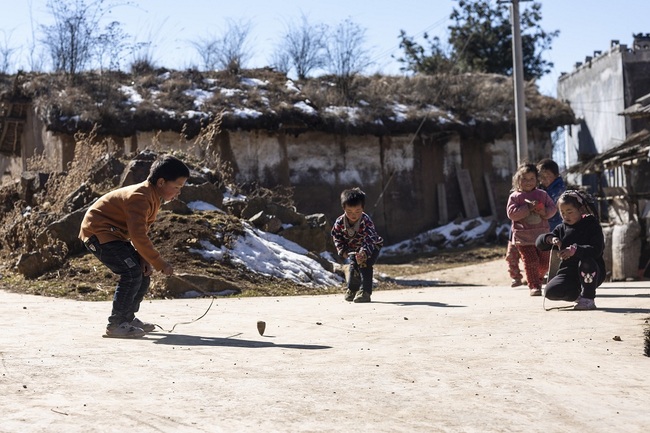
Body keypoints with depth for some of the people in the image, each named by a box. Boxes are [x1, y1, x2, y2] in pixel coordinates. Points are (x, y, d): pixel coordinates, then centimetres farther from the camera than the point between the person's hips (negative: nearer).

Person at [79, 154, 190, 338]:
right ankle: (115, 324, -14)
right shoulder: (140, 198, -26)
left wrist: (144, 259, -5)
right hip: (98, 231, -10)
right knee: (132, 272, -21)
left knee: (143, 272, 10)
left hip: (115, 233, 11)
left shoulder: (153, 197, 6)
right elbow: (138, 236, -31)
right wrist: (160, 263, -25)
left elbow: (142, 232, 9)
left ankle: (127, 318, 22)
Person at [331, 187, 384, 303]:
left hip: (372, 247, -4)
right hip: (353, 248, 5)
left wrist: (364, 253, -62)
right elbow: (336, 236, -6)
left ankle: (365, 291, -18)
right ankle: (352, 289, 25)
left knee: (365, 264, -22)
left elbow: (369, 240, -45)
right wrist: (342, 250, -17)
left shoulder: (366, 222, -36)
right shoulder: (339, 223, -23)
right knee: (353, 266, 2)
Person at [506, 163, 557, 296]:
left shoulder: (542, 194, 9)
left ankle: (538, 279, 34)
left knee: (545, 262, 8)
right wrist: (528, 208, -20)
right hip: (523, 237, -4)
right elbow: (511, 213, -12)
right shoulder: (515, 196, -1)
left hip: (542, 234, 4)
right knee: (531, 261, -9)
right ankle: (534, 286, -1)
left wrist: (545, 212, -14)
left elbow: (553, 208, 8)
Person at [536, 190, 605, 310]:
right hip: (568, 272, 4)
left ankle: (588, 299, -18)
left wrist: (576, 249, -39)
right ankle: (578, 294, 8)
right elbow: (539, 243, 3)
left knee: (586, 261, -38)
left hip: (592, 273, -4)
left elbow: (597, 250, -22)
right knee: (551, 292, -22)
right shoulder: (561, 228, 9)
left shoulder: (592, 225, -6)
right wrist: (550, 239, -20)